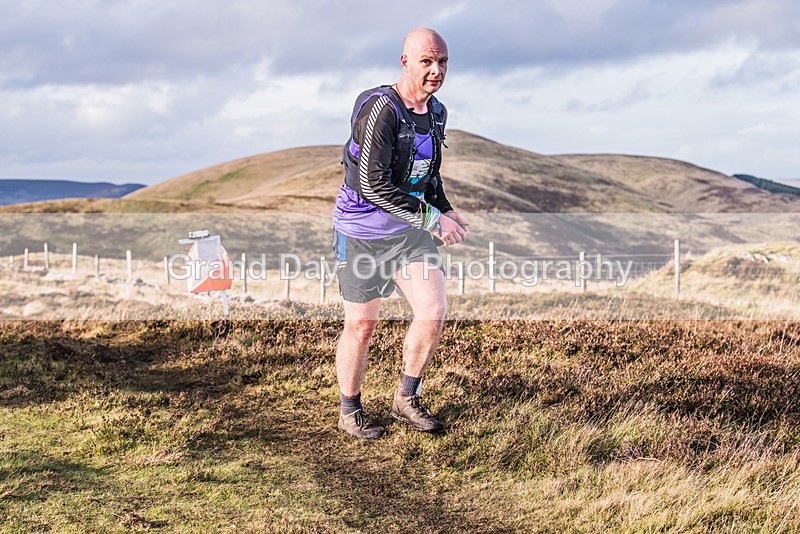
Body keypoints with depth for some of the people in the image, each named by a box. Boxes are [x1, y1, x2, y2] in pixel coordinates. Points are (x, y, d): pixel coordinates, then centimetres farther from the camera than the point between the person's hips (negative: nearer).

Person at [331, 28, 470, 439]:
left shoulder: (436, 112, 3)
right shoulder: (380, 108, -23)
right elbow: (373, 185, -28)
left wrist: (446, 209, 3)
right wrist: (433, 219, -27)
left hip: (408, 231, 7)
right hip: (362, 231, -6)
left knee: (433, 312, -3)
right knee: (361, 326, 4)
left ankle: (407, 400, 17)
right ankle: (350, 412, 24)